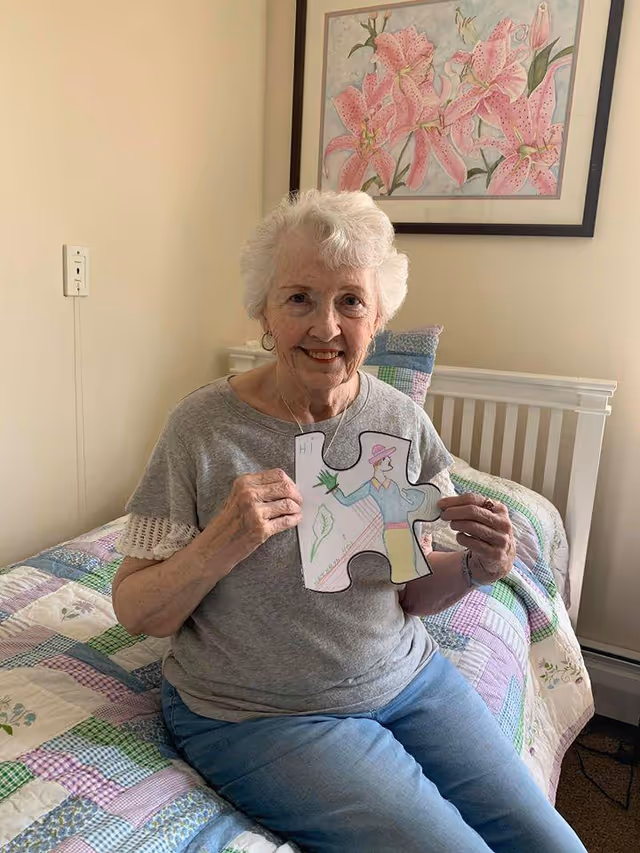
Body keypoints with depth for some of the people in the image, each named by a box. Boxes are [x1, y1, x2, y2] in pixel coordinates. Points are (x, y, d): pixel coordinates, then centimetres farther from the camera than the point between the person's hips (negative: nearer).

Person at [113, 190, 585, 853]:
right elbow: (135, 613, -11)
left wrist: (473, 569, -16)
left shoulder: (403, 421, -5)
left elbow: (410, 594, 5)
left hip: (406, 676, 4)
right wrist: (222, 544, -30)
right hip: (258, 715, -3)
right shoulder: (202, 428, -17)